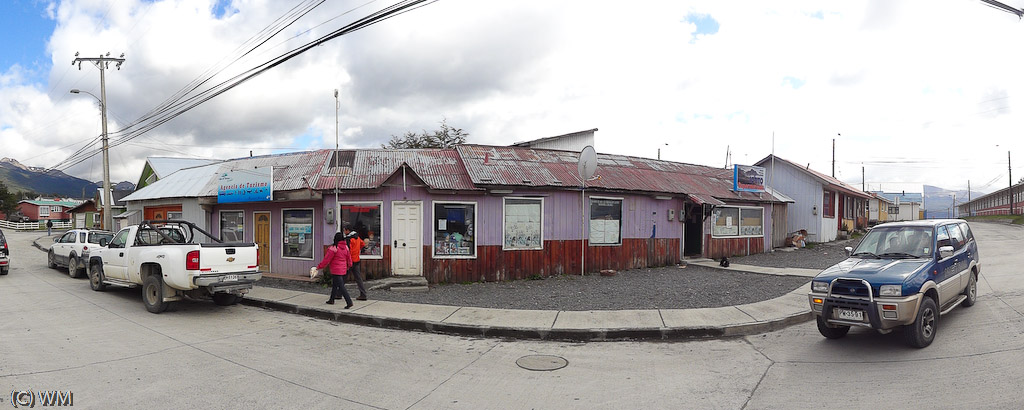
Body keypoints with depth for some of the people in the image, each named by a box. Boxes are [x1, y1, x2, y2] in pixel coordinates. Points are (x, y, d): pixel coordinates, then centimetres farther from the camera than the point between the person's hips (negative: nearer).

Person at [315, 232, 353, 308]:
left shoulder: (333, 248, -17)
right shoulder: (346, 247, 4)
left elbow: (326, 259, -14)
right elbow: (349, 258, 15)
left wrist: (319, 267, -3)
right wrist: (349, 265, 34)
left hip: (336, 271, -8)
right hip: (343, 270, 8)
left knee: (341, 286, -9)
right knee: (334, 285, 22)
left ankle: (349, 302, -15)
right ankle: (331, 300, 34)